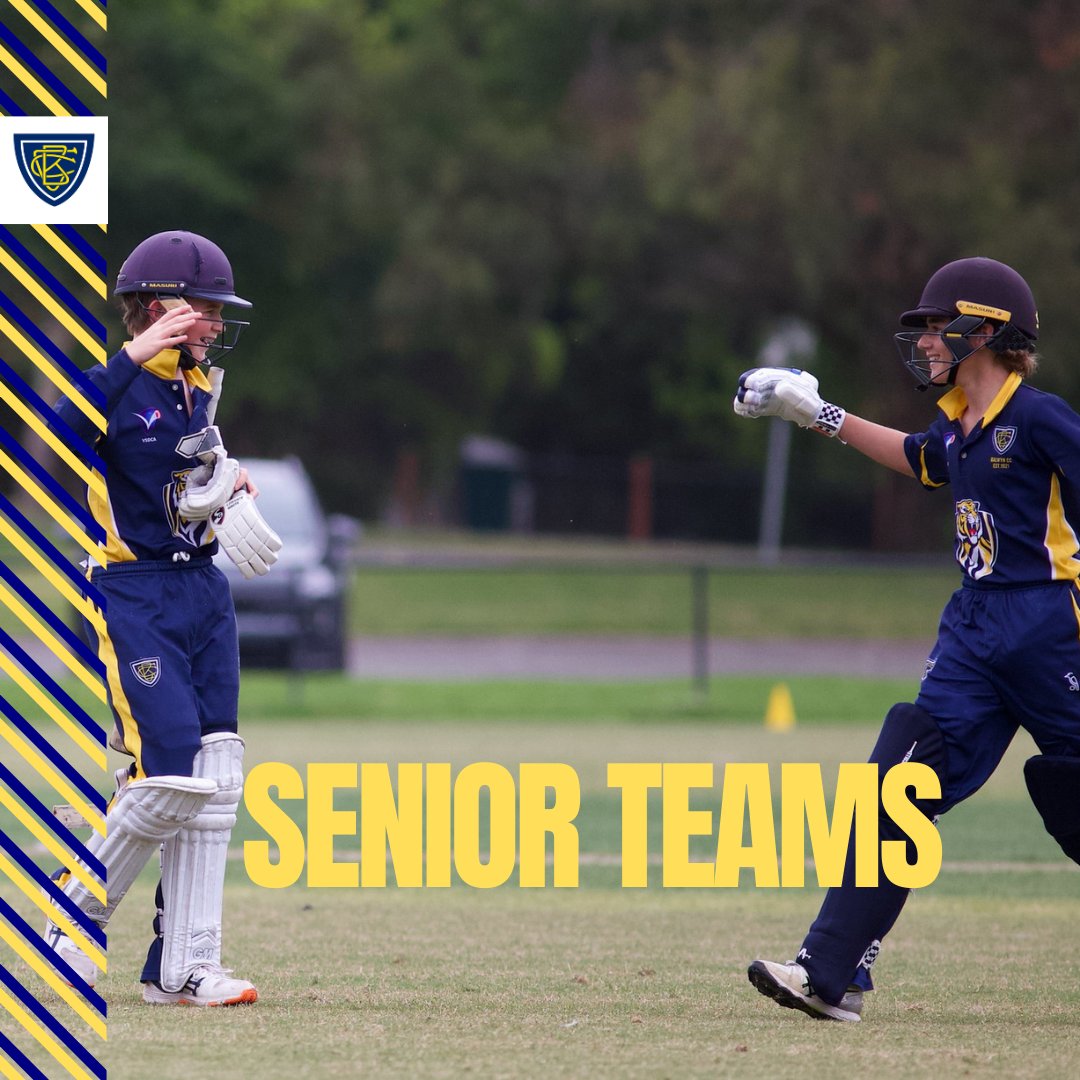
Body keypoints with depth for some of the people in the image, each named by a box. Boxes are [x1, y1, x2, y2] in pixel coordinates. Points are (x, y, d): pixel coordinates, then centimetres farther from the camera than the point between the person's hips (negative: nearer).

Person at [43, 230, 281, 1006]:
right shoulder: (117, 384, -12)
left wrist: (229, 482, 12)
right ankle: (72, 918, 7)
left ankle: (183, 967, 6)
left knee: (215, 775, 2)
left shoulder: (201, 386, 13)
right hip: (132, 594, -8)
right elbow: (56, 436, -33)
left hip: (205, 589, 8)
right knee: (172, 774, -15)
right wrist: (133, 357, -35)